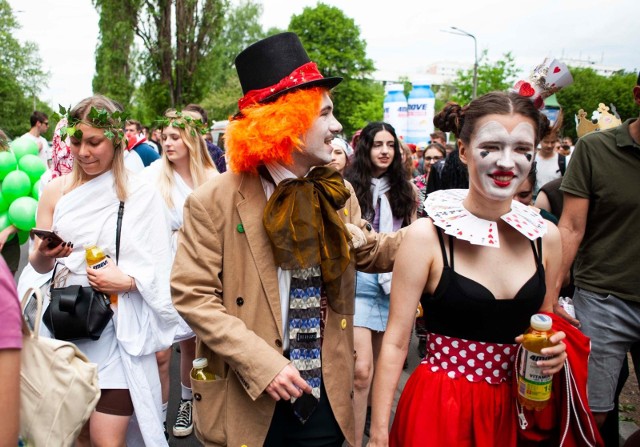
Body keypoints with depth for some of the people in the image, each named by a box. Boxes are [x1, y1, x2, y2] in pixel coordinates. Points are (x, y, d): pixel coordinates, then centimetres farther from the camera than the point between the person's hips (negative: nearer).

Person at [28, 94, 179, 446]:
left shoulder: (141, 194, -6)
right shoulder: (55, 191, 3)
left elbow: (159, 270, -5)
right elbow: (38, 265, 9)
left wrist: (127, 281, -22)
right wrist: (44, 254, -13)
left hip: (117, 329, -3)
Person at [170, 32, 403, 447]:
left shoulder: (338, 194, 1)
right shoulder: (214, 202, -14)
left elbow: (370, 251, 15)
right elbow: (192, 295, -14)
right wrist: (262, 364, -21)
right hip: (247, 400, -4)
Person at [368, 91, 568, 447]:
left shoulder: (546, 236, -2)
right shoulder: (427, 236, -15)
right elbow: (395, 342, -12)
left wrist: (553, 349, -7)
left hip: (513, 407, 5)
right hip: (437, 408, -4)